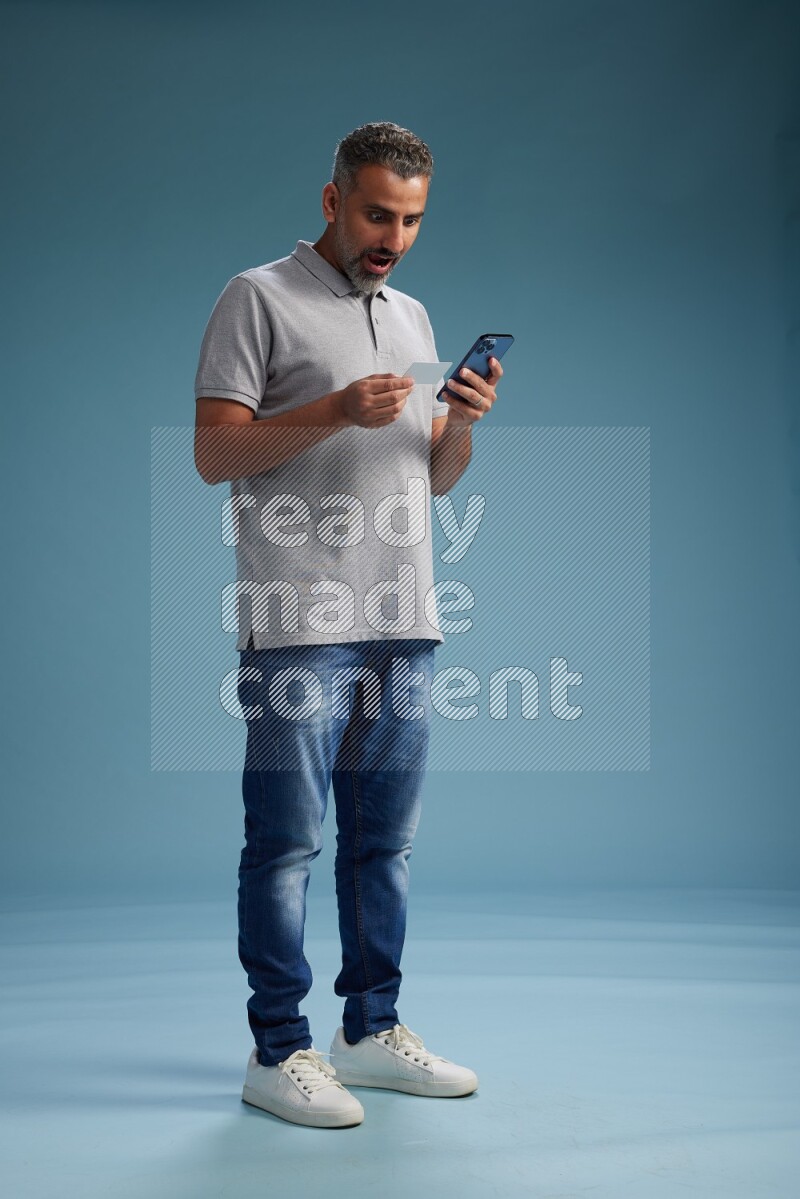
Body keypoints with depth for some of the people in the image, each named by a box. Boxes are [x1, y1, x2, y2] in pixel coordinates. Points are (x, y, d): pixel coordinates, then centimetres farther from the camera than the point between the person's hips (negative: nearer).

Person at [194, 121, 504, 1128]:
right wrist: (335, 412, -18)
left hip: (403, 622, 7)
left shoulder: (412, 317, 20)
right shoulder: (259, 299, 1)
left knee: (384, 838, 11)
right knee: (287, 841, -2)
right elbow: (213, 452, -8)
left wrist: (465, 421, -1)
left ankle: (371, 1030, 22)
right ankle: (278, 1051, 8)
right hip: (298, 622, -6)